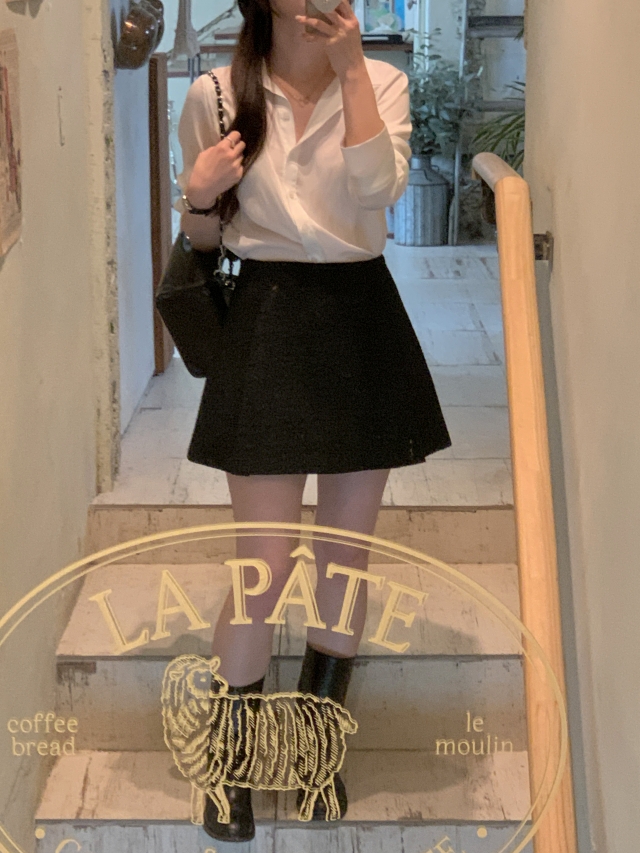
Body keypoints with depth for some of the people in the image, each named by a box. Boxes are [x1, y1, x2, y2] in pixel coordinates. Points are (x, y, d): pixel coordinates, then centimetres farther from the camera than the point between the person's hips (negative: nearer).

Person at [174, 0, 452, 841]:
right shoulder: (216, 95, -1)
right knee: (266, 566, -3)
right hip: (269, 323, -2)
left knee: (347, 555, 10)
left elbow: (380, 186, -18)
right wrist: (199, 193, -13)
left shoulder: (381, 81, 1)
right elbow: (203, 234, 9)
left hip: (363, 321, 2)